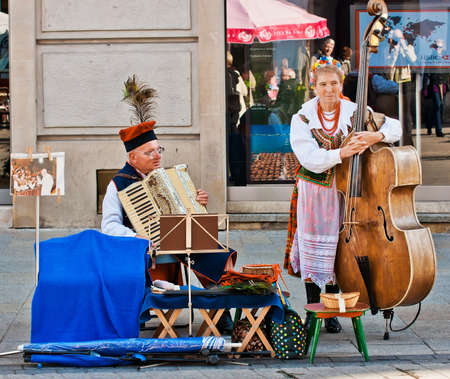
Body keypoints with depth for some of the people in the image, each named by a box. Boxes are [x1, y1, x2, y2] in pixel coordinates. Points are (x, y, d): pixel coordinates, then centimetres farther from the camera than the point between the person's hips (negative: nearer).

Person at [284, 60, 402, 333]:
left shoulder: (355, 114, 0)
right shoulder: (303, 118, -2)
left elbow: (395, 127, -6)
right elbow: (309, 157, -15)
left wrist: (376, 136, -28)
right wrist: (340, 153, -29)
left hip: (344, 191, 1)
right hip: (313, 190, 0)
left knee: (338, 249, 1)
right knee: (313, 249, 0)